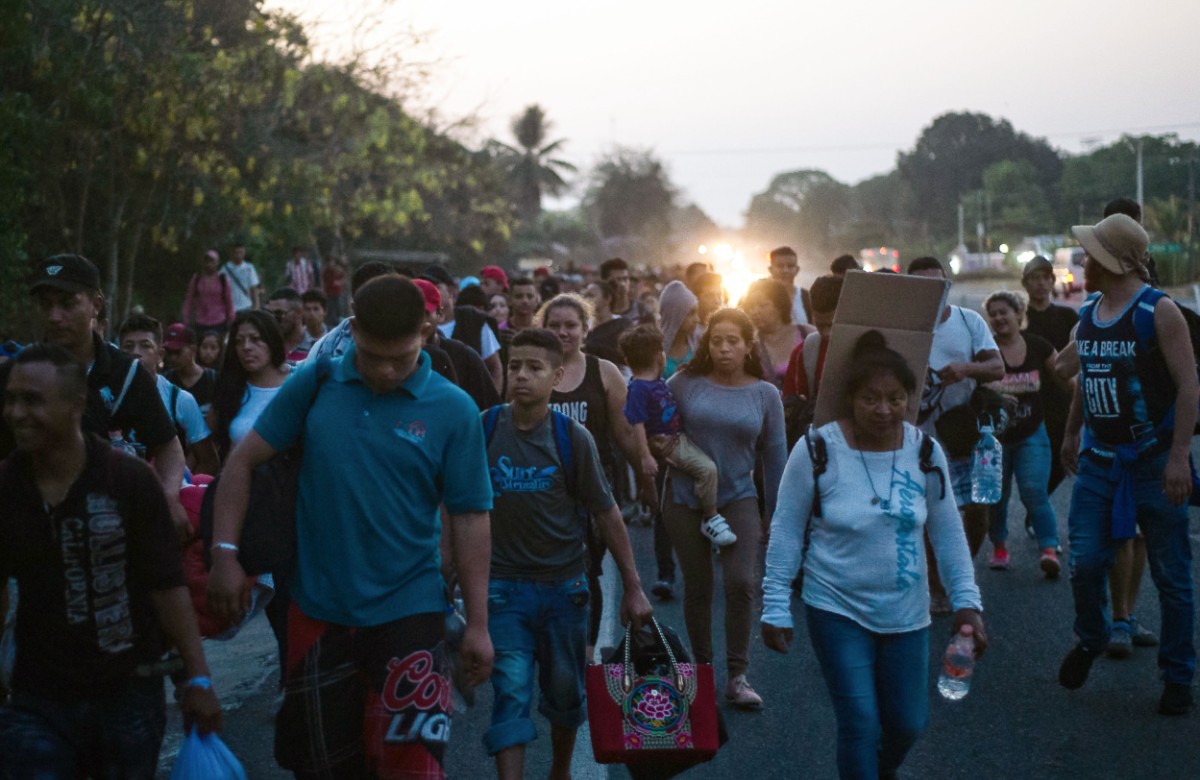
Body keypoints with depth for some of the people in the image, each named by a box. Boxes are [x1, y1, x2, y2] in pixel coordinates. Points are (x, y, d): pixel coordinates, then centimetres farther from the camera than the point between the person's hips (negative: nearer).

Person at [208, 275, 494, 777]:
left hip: (407, 610, -2)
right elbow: (244, 460, 4)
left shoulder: (452, 410, -5)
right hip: (318, 609, 2)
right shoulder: (314, 384, -1)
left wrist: (478, 624, -2)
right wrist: (224, 553, -4)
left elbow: (469, 519, -3)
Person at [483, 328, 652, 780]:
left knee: (565, 691, 14)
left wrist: (633, 587, -1)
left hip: (563, 585, 1)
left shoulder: (573, 438, -6)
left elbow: (606, 514, -2)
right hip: (504, 585, -1)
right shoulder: (483, 429, -6)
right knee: (511, 691, -10)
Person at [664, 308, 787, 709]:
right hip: (686, 499, 0)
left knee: (741, 583, -13)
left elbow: (775, 457, 6)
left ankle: (737, 677, -2)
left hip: (738, 498, 0)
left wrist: (776, 516, 8)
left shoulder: (765, 394, 2)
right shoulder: (685, 383, -2)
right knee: (697, 588, 8)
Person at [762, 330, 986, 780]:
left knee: (908, 723, 13)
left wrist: (966, 601, -4)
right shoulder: (816, 450, -16)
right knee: (860, 725, -7)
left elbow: (948, 534, 2)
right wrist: (775, 608, -7)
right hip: (837, 610, -3)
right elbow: (786, 532, -7)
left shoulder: (925, 452, -7)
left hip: (906, 613, 3)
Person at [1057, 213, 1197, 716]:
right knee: (1085, 564, -1)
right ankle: (1091, 640, 28)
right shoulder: (1087, 314, 9)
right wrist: (1072, 434, 26)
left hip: (1154, 463, -5)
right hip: (1100, 461, 5)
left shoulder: (1159, 312, -12)